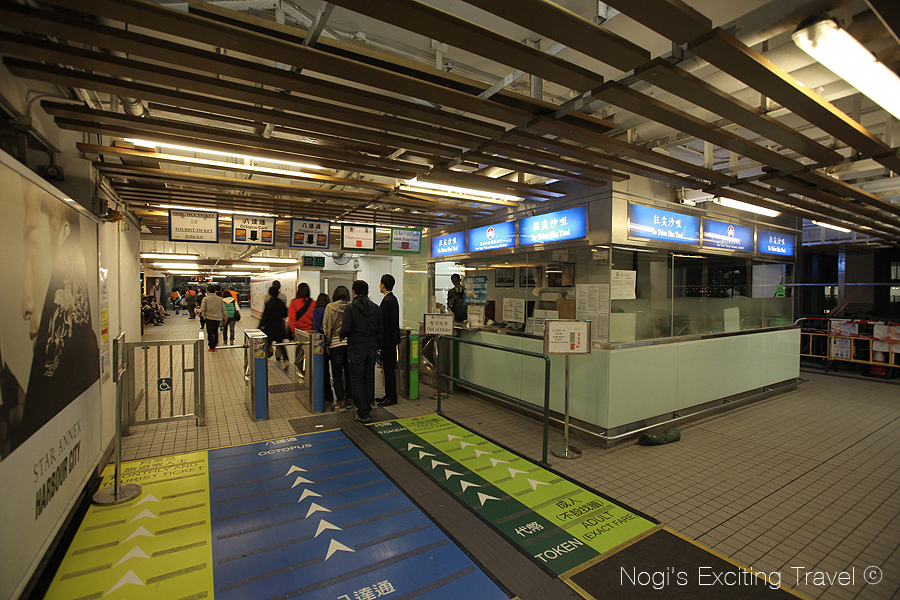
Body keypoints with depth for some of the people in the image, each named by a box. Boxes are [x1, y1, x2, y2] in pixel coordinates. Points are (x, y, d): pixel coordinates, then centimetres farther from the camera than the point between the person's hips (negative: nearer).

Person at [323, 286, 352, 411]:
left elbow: (326, 328, -2)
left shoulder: (330, 308, -4)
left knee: (337, 375, 6)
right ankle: (348, 399, 20)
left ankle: (340, 402, 8)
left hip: (336, 344, -2)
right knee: (349, 373, 12)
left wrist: (327, 345, 5)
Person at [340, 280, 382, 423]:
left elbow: (345, 330, -16)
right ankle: (367, 407, 27)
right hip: (371, 349, 5)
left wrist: (342, 335, 7)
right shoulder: (376, 308, 3)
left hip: (356, 349, -4)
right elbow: (380, 331, 5)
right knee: (369, 379, 16)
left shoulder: (350, 308, -10)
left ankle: (363, 414, 4)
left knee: (357, 381, 3)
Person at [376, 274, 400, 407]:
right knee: (388, 368, 15)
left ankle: (392, 397, 5)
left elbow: (383, 322, -21)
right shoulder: (393, 299, 12)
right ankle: (389, 394, 23)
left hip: (388, 340, -10)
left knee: (389, 369, -2)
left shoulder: (387, 301, -18)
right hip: (391, 338, 10)